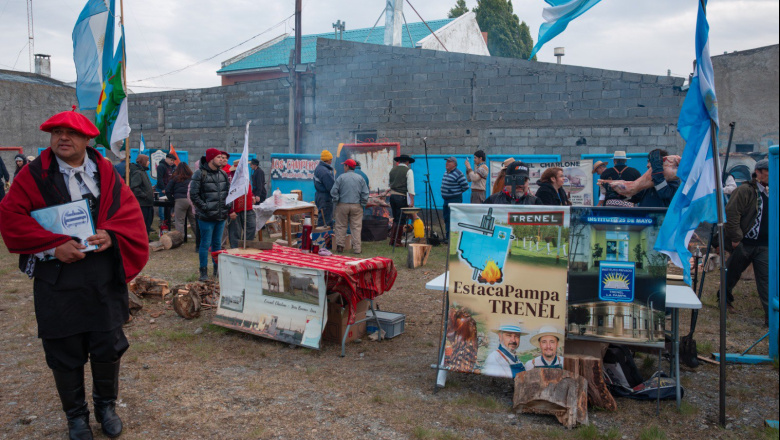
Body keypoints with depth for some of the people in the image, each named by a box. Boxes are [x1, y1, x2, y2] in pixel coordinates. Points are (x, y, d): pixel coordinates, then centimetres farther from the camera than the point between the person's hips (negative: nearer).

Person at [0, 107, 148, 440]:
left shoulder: (106, 172, 6)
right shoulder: (34, 175, -1)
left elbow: (129, 210, 4)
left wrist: (111, 234, -16)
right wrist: (54, 245, -17)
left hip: (104, 278, 2)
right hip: (57, 279, -1)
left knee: (108, 347, 7)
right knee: (64, 353, 8)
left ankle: (106, 406, 31)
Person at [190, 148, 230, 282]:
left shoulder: (223, 174, 10)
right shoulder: (200, 174, -8)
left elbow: (229, 191, 19)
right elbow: (193, 194, -10)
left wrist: (226, 206, 7)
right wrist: (205, 207, -13)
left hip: (221, 215, 6)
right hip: (206, 216, -6)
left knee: (217, 243, 14)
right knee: (205, 244, -2)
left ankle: (217, 269, 23)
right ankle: (203, 272, 6)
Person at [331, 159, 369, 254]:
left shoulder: (341, 177, -3)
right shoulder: (360, 178, 2)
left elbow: (333, 191, -6)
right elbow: (365, 193, 0)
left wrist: (336, 202, 4)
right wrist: (362, 205, 7)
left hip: (343, 205, -1)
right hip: (356, 206, 1)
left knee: (341, 226, 8)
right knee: (356, 227, 3)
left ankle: (340, 246, 7)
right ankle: (356, 248, 1)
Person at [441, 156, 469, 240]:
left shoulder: (458, 174, -15)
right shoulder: (446, 172, 12)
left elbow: (466, 186, -15)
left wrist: (457, 192, -5)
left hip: (454, 200, -9)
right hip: (446, 200, 9)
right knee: (446, 218, 15)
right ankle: (447, 236, 25)